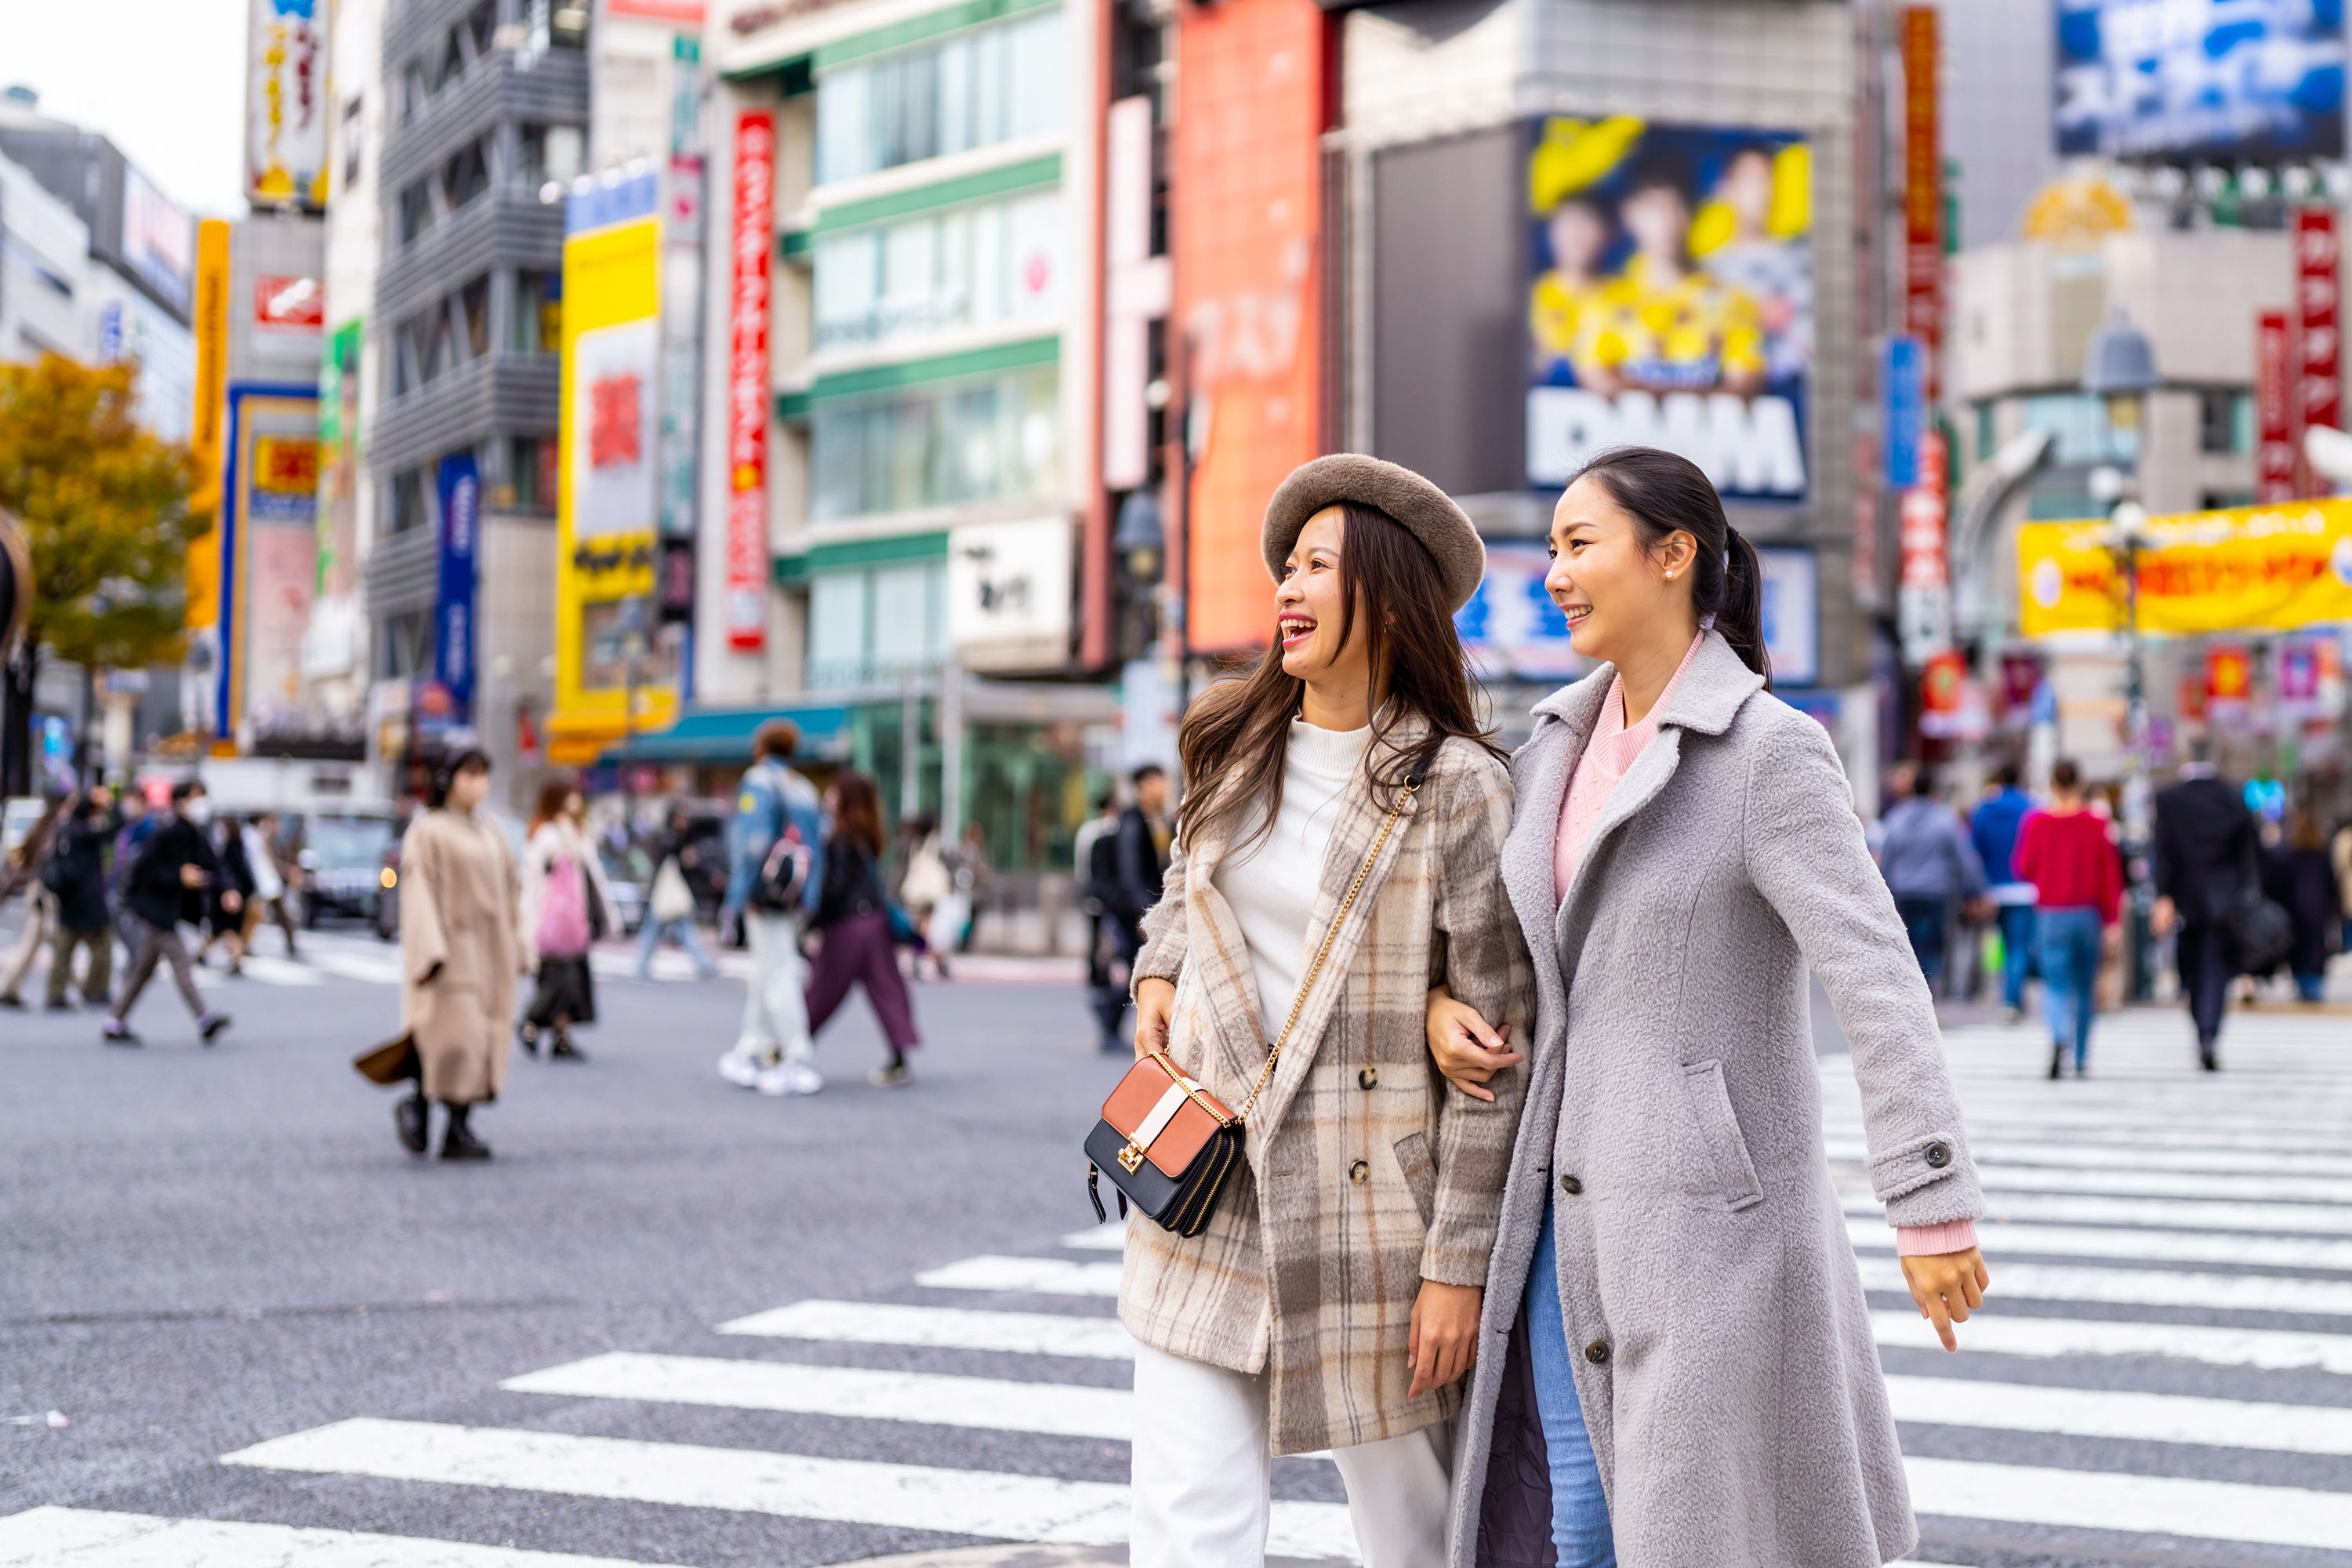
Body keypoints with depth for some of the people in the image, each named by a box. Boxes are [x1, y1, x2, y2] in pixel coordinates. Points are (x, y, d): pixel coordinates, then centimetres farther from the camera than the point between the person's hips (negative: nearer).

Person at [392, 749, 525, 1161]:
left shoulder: (490, 831, 14)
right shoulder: (427, 831, -5)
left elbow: (507, 891, 17)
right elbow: (418, 892, -12)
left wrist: (517, 948, 12)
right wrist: (430, 951, -21)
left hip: (489, 951, 6)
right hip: (450, 947, -6)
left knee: (479, 1042, 1)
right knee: (452, 1035, -15)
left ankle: (458, 1133, 3)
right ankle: (418, 1104, 9)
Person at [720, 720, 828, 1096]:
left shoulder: (758, 783, -8)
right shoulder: (806, 790, 15)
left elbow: (755, 842, -18)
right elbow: (818, 848, 12)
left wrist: (742, 893, -16)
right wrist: (808, 896, 15)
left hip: (765, 896, -8)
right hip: (796, 896, 8)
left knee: (777, 974, -7)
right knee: (763, 974, 17)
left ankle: (798, 1062, -9)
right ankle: (751, 1053, 23)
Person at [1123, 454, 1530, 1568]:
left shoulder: (1456, 786, -9)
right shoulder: (1234, 746, 7)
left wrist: (1459, 1258, -12)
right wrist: (1159, 971, 9)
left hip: (1367, 1213, -4)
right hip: (1204, 1195, 4)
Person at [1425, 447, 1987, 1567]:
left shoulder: (1771, 752, -13)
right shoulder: (1562, 742, 8)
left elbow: (1878, 980, -20)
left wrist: (1933, 1209, -25)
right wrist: (1437, 998, 4)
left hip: (1714, 1208, -7)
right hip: (1576, 1197, 7)